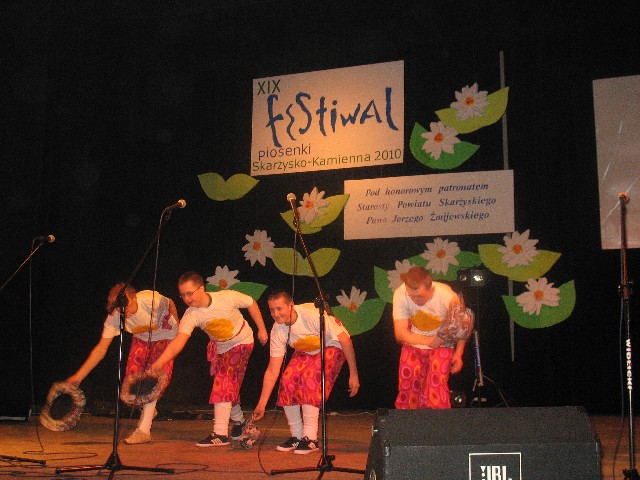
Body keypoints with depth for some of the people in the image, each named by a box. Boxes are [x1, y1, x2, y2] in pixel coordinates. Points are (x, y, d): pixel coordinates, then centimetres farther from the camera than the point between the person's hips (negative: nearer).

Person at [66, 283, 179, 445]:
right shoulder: (114, 316, -25)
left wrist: (176, 329, -3)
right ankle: (148, 410, 23)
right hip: (142, 339, 4)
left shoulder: (152, 300, -38)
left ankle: (143, 430, -16)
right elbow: (101, 348, -20)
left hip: (165, 337, -4)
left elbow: (170, 304, -13)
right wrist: (78, 376, -22)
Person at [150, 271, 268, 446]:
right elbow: (177, 342, -34)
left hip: (242, 342, -4)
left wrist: (262, 329, -3)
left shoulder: (228, 297, -29)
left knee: (224, 381, -18)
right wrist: (158, 363, -49)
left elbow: (251, 303, -10)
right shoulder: (190, 316, -23)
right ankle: (239, 421, 38)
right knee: (230, 385, 10)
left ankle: (220, 434, -18)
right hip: (220, 348, 5)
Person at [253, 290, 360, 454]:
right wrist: (262, 404, -15)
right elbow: (272, 370, -13)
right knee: (288, 380, -16)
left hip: (332, 346, -5)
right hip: (306, 351, 5)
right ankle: (296, 436, 0)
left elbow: (345, 339, -28)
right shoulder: (278, 331, -18)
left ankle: (310, 438, -21)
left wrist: (353, 374, -24)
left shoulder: (312, 315, -36)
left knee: (310, 377, -28)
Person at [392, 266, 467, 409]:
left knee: (435, 392, -20)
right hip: (413, 345, 2)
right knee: (407, 389, -14)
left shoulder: (448, 297, -21)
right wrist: (426, 341, -27)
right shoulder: (400, 294, -18)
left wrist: (458, 354, -12)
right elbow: (400, 334, -14)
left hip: (442, 346, -1)